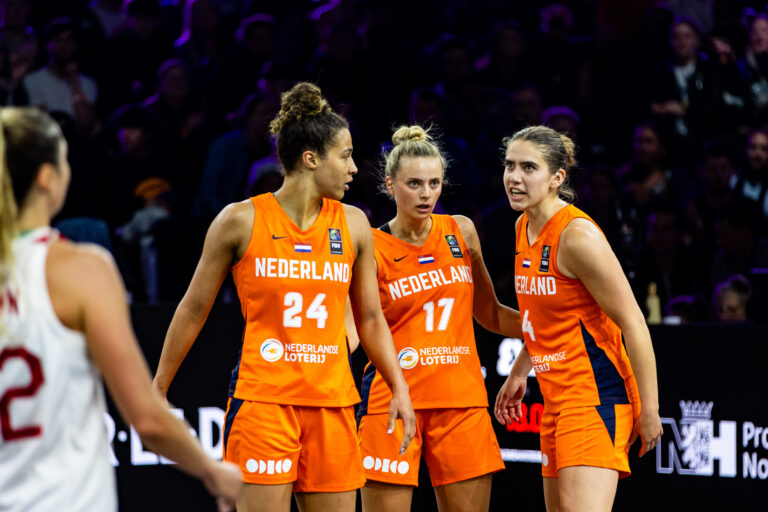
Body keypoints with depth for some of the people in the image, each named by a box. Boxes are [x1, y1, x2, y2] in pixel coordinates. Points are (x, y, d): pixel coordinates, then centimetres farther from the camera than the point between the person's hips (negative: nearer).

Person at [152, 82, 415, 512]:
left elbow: (370, 318, 16)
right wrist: (158, 390, 8)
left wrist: (399, 387, 6)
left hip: (332, 403, 4)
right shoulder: (241, 221, -3)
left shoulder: (353, 224, 8)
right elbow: (194, 310, 5)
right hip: (262, 399, -4)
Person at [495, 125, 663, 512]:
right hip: (557, 400, 9)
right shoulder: (523, 227, 10)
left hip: (596, 398, -9)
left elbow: (633, 324, -16)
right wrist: (519, 373, 23)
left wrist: (649, 409, -17)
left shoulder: (577, 235, -17)